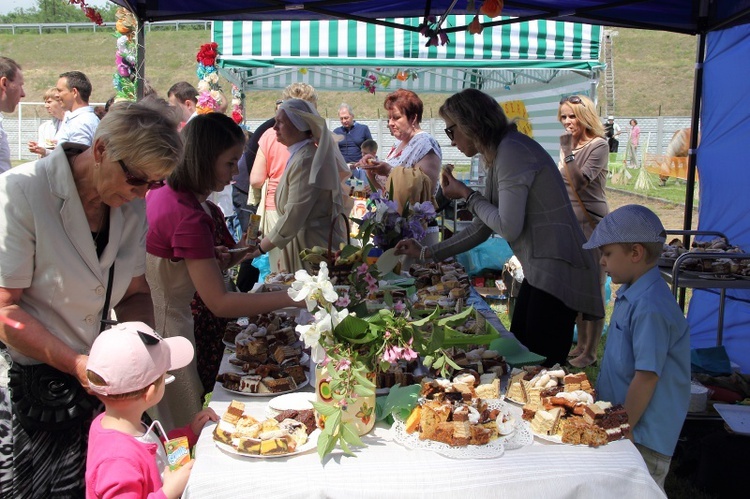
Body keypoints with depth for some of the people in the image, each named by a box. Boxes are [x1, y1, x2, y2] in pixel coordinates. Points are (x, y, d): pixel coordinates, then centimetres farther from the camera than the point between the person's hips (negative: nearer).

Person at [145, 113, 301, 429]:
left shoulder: (161, 194, 3)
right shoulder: (189, 218, -25)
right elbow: (220, 303, -26)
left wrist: (214, 259, 5)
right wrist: (292, 297, -26)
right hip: (168, 329, -9)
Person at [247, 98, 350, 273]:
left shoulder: (305, 161, -19)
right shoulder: (299, 155, 13)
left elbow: (292, 217, -23)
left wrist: (260, 248, -15)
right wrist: (285, 254, 15)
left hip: (314, 247, -10)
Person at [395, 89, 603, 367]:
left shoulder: (511, 151, -15)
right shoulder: (497, 157, 16)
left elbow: (508, 227, -20)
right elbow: (483, 228, 21)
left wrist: (466, 194, -5)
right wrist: (426, 253, 22)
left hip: (557, 271, -10)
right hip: (539, 270, 10)